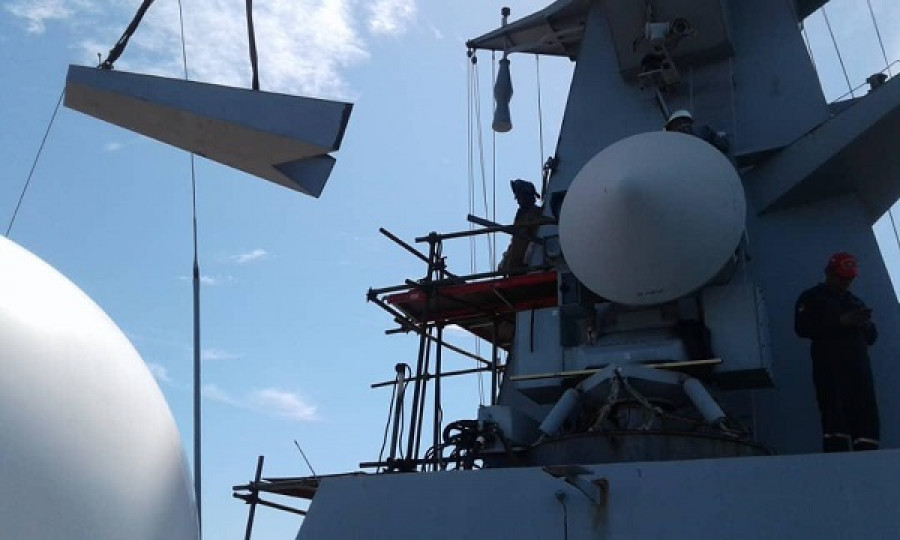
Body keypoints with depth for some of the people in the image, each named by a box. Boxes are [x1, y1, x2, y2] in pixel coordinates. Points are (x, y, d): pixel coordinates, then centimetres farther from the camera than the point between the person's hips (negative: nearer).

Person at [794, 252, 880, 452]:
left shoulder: (855, 302, 27)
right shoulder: (811, 298, 10)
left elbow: (871, 337, 25)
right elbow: (802, 327, -7)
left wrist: (867, 325, 1)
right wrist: (841, 321, -12)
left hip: (859, 369, 5)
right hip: (830, 370, -5)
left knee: (867, 419, -5)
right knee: (835, 420, -13)